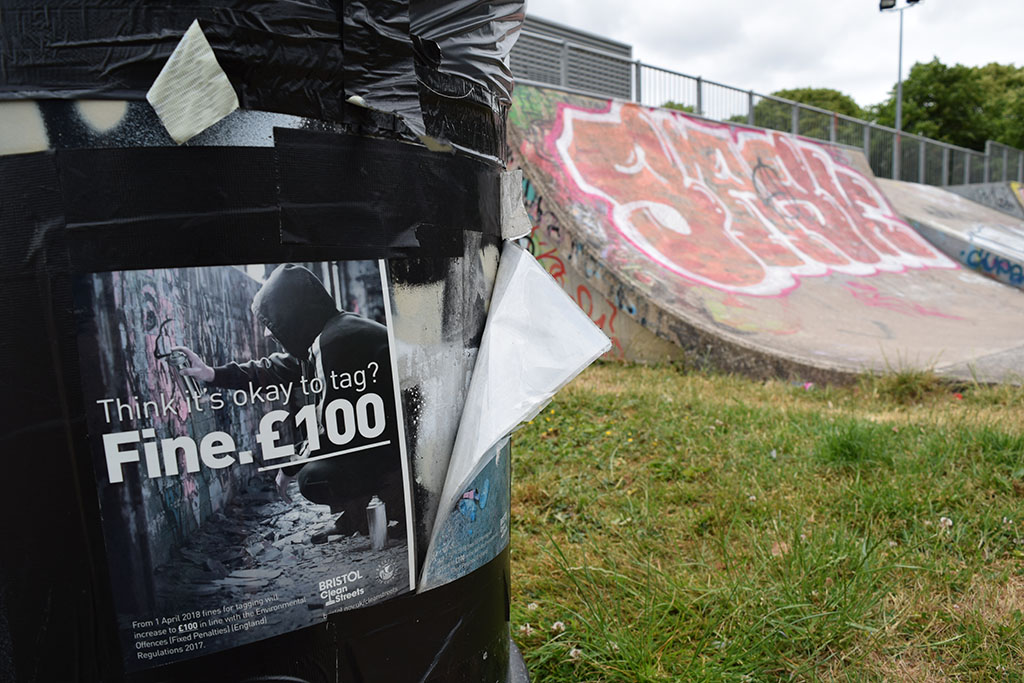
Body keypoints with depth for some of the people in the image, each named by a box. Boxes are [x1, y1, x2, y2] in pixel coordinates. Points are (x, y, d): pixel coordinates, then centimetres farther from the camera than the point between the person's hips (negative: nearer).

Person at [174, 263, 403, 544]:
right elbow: (272, 370, 23)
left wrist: (291, 468, -5)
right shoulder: (322, 335, 9)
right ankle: (351, 516, 20)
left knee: (312, 480, -16)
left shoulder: (336, 340, -23)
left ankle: (400, 496, 0)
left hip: (401, 441, -10)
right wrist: (213, 374, 21)